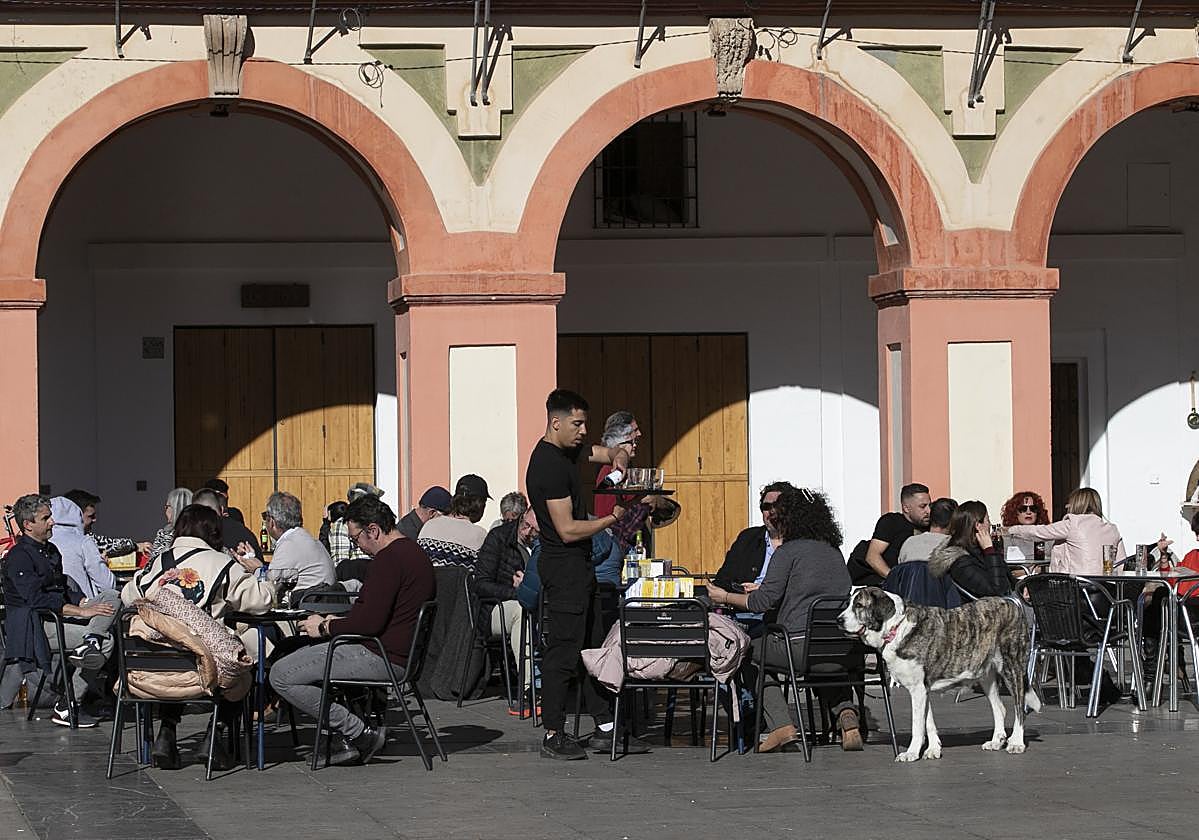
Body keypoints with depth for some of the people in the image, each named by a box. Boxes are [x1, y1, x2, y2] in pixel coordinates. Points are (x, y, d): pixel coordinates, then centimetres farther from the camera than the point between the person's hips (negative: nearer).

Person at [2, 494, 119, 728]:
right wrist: (82, 611, -23)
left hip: (59, 615, 9)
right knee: (106, 640, -21)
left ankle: (90, 643, -30)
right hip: (35, 626, -9)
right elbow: (37, 599, -20)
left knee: (111, 597, -10)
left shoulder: (50, 550, 20)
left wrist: (86, 603, 1)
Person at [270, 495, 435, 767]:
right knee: (303, 655, 28)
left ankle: (360, 733, -10)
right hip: (399, 655, 11)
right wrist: (340, 622, 15)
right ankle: (346, 737, 12)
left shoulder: (389, 559, -18)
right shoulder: (412, 551, 15)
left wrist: (326, 628, -7)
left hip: (385, 658, -11)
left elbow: (370, 622, -22)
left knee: (282, 675, -12)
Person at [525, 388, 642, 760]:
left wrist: (618, 458, 2)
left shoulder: (565, 450, 11)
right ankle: (553, 736, -3)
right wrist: (612, 519, -17)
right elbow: (568, 530, -21)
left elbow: (609, 453, 25)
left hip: (579, 566, 11)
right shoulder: (549, 465, -19)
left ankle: (605, 728, 18)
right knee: (564, 650, -7)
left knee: (593, 647, 13)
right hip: (564, 567, -11)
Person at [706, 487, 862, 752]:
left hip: (800, 645, -6)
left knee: (750, 649, 19)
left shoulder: (787, 552, -3)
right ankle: (845, 711, 10)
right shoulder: (834, 552, 17)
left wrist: (724, 597, 12)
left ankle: (781, 724, 4)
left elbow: (762, 601, -6)